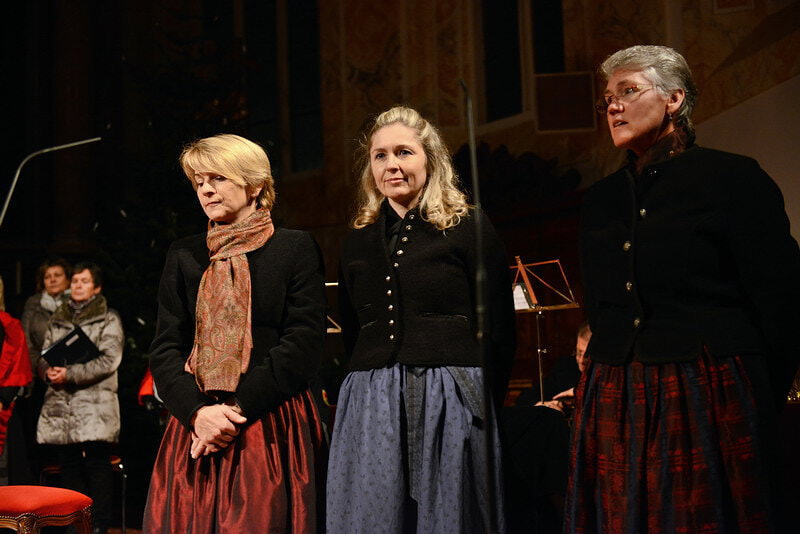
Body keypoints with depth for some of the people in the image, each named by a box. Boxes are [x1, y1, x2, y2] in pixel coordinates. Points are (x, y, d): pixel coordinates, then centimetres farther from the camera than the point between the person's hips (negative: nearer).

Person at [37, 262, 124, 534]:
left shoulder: (109, 319, 3)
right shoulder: (57, 319, 19)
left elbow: (109, 360, -8)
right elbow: (43, 356, 18)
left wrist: (70, 374, -15)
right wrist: (48, 372, -6)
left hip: (95, 402, -5)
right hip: (59, 403, 5)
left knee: (97, 464, -7)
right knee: (68, 463, 7)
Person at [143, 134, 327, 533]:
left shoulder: (296, 248, 3)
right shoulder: (184, 255, 14)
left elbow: (303, 344, -6)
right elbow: (165, 348, 7)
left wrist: (237, 408, -14)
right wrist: (197, 411, -11)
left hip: (274, 429, -3)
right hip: (196, 423, 3)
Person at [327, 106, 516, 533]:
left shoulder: (468, 228, 0)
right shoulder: (358, 240, 14)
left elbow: (499, 333, -2)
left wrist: (482, 404, -3)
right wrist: (365, 393, 12)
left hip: (449, 402, -4)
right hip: (370, 406, 4)